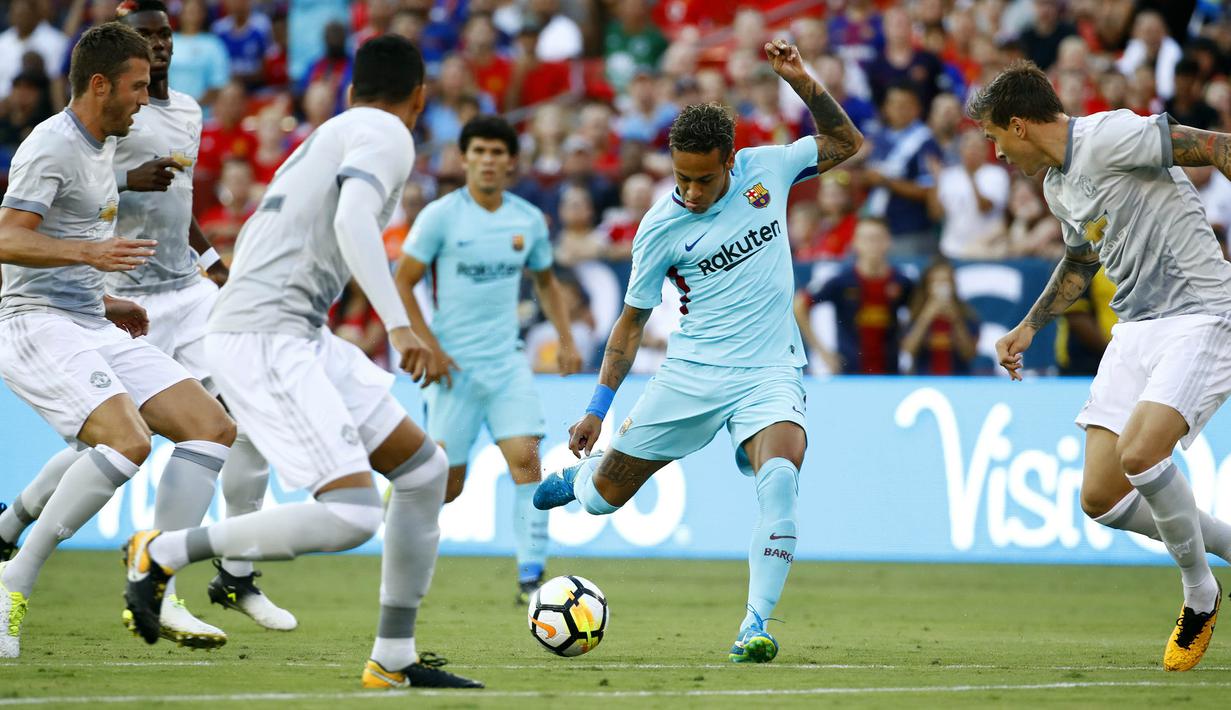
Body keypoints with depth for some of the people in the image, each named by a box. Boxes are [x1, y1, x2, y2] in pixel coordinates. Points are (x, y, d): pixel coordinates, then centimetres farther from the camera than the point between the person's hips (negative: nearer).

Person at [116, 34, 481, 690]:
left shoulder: (325, 136, 25)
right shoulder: (387, 135, -3)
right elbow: (352, 219, -21)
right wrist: (397, 323, -28)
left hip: (300, 338, 10)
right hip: (265, 339, -10)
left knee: (424, 470, 11)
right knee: (351, 515, -21)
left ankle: (394, 660, 13)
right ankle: (164, 553, -7)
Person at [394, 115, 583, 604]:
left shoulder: (528, 220, 5)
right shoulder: (441, 216, -7)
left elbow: (546, 281, 22)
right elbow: (402, 284, -5)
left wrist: (566, 339, 12)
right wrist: (428, 348, -12)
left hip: (507, 363, 3)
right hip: (454, 366, -3)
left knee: (526, 459, -13)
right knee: (447, 485, -3)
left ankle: (531, 578, -11)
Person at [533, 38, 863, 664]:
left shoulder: (766, 169, -2)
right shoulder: (660, 228, -6)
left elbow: (846, 142, 11)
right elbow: (632, 319, 5)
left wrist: (803, 83, -6)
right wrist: (598, 408, 3)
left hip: (770, 373, -1)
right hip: (690, 374, 1)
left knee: (780, 476, -31)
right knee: (605, 495, 7)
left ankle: (755, 628, -27)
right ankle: (576, 477, 47)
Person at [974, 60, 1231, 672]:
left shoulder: (1111, 137, -14)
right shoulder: (1057, 186, 16)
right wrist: (1029, 326, 32)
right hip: (1136, 327, 9)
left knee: (1138, 453, -28)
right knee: (1100, 497, -2)